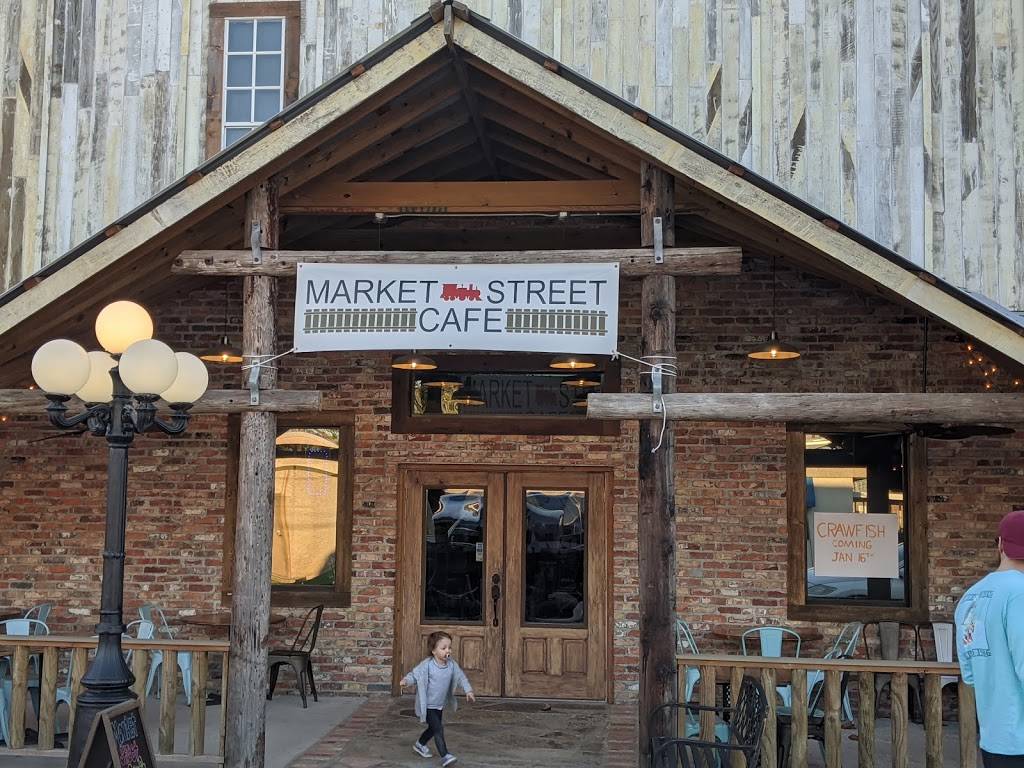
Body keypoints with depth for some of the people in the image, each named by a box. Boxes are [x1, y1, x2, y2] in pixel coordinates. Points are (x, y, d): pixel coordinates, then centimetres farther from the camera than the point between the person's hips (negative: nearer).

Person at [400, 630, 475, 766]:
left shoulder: (452, 664, -5)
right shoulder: (427, 665, -21)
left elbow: (461, 677, 5)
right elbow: (414, 675, -14)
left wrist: (468, 690, -4)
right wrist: (406, 681, -34)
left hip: (440, 705, 7)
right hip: (427, 706, -7)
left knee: (433, 728, 24)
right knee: (438, 729, -15)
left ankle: (420, 745, 47)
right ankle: (445, 755, -11)